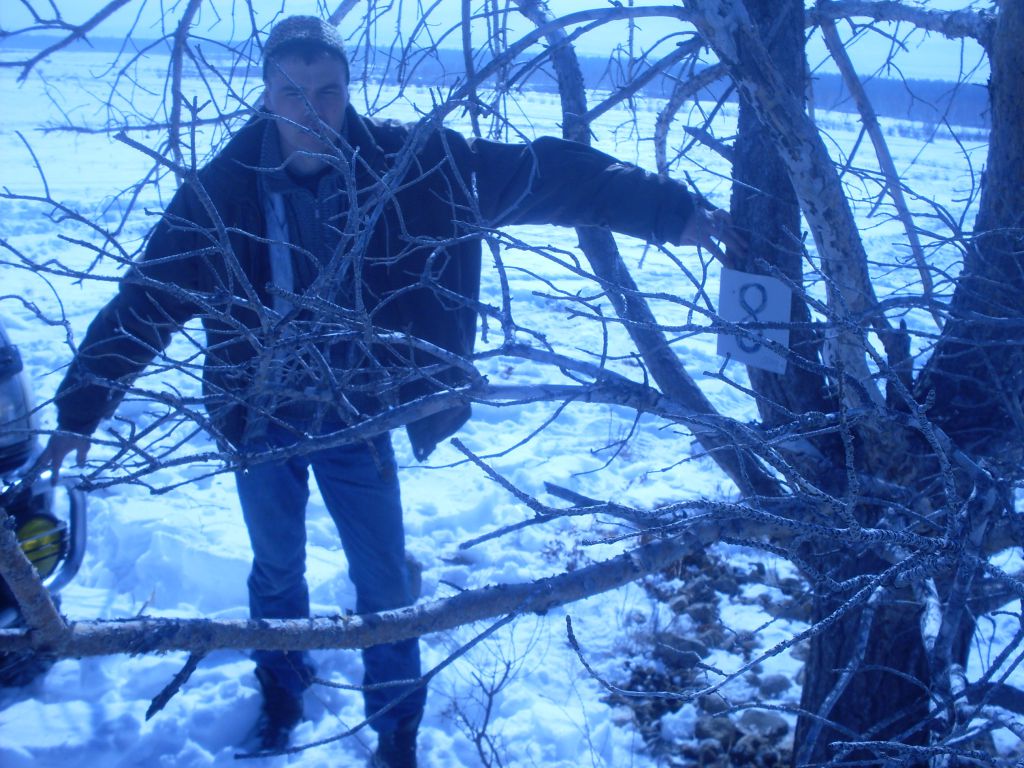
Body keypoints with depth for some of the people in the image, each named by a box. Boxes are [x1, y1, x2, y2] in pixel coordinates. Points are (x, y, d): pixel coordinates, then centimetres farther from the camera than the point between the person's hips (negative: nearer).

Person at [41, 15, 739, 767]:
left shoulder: (416, 162, -15)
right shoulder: (224, 187, -14)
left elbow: (547, 174, -16)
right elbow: (146, 298, -9)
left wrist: (670, 210, -22)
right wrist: (79, 409, -7)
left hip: (358, 422, 0)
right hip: (260, 422, 1)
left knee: (384, 584, 11)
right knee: (277, 569, 21)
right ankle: (282, 687, 51)